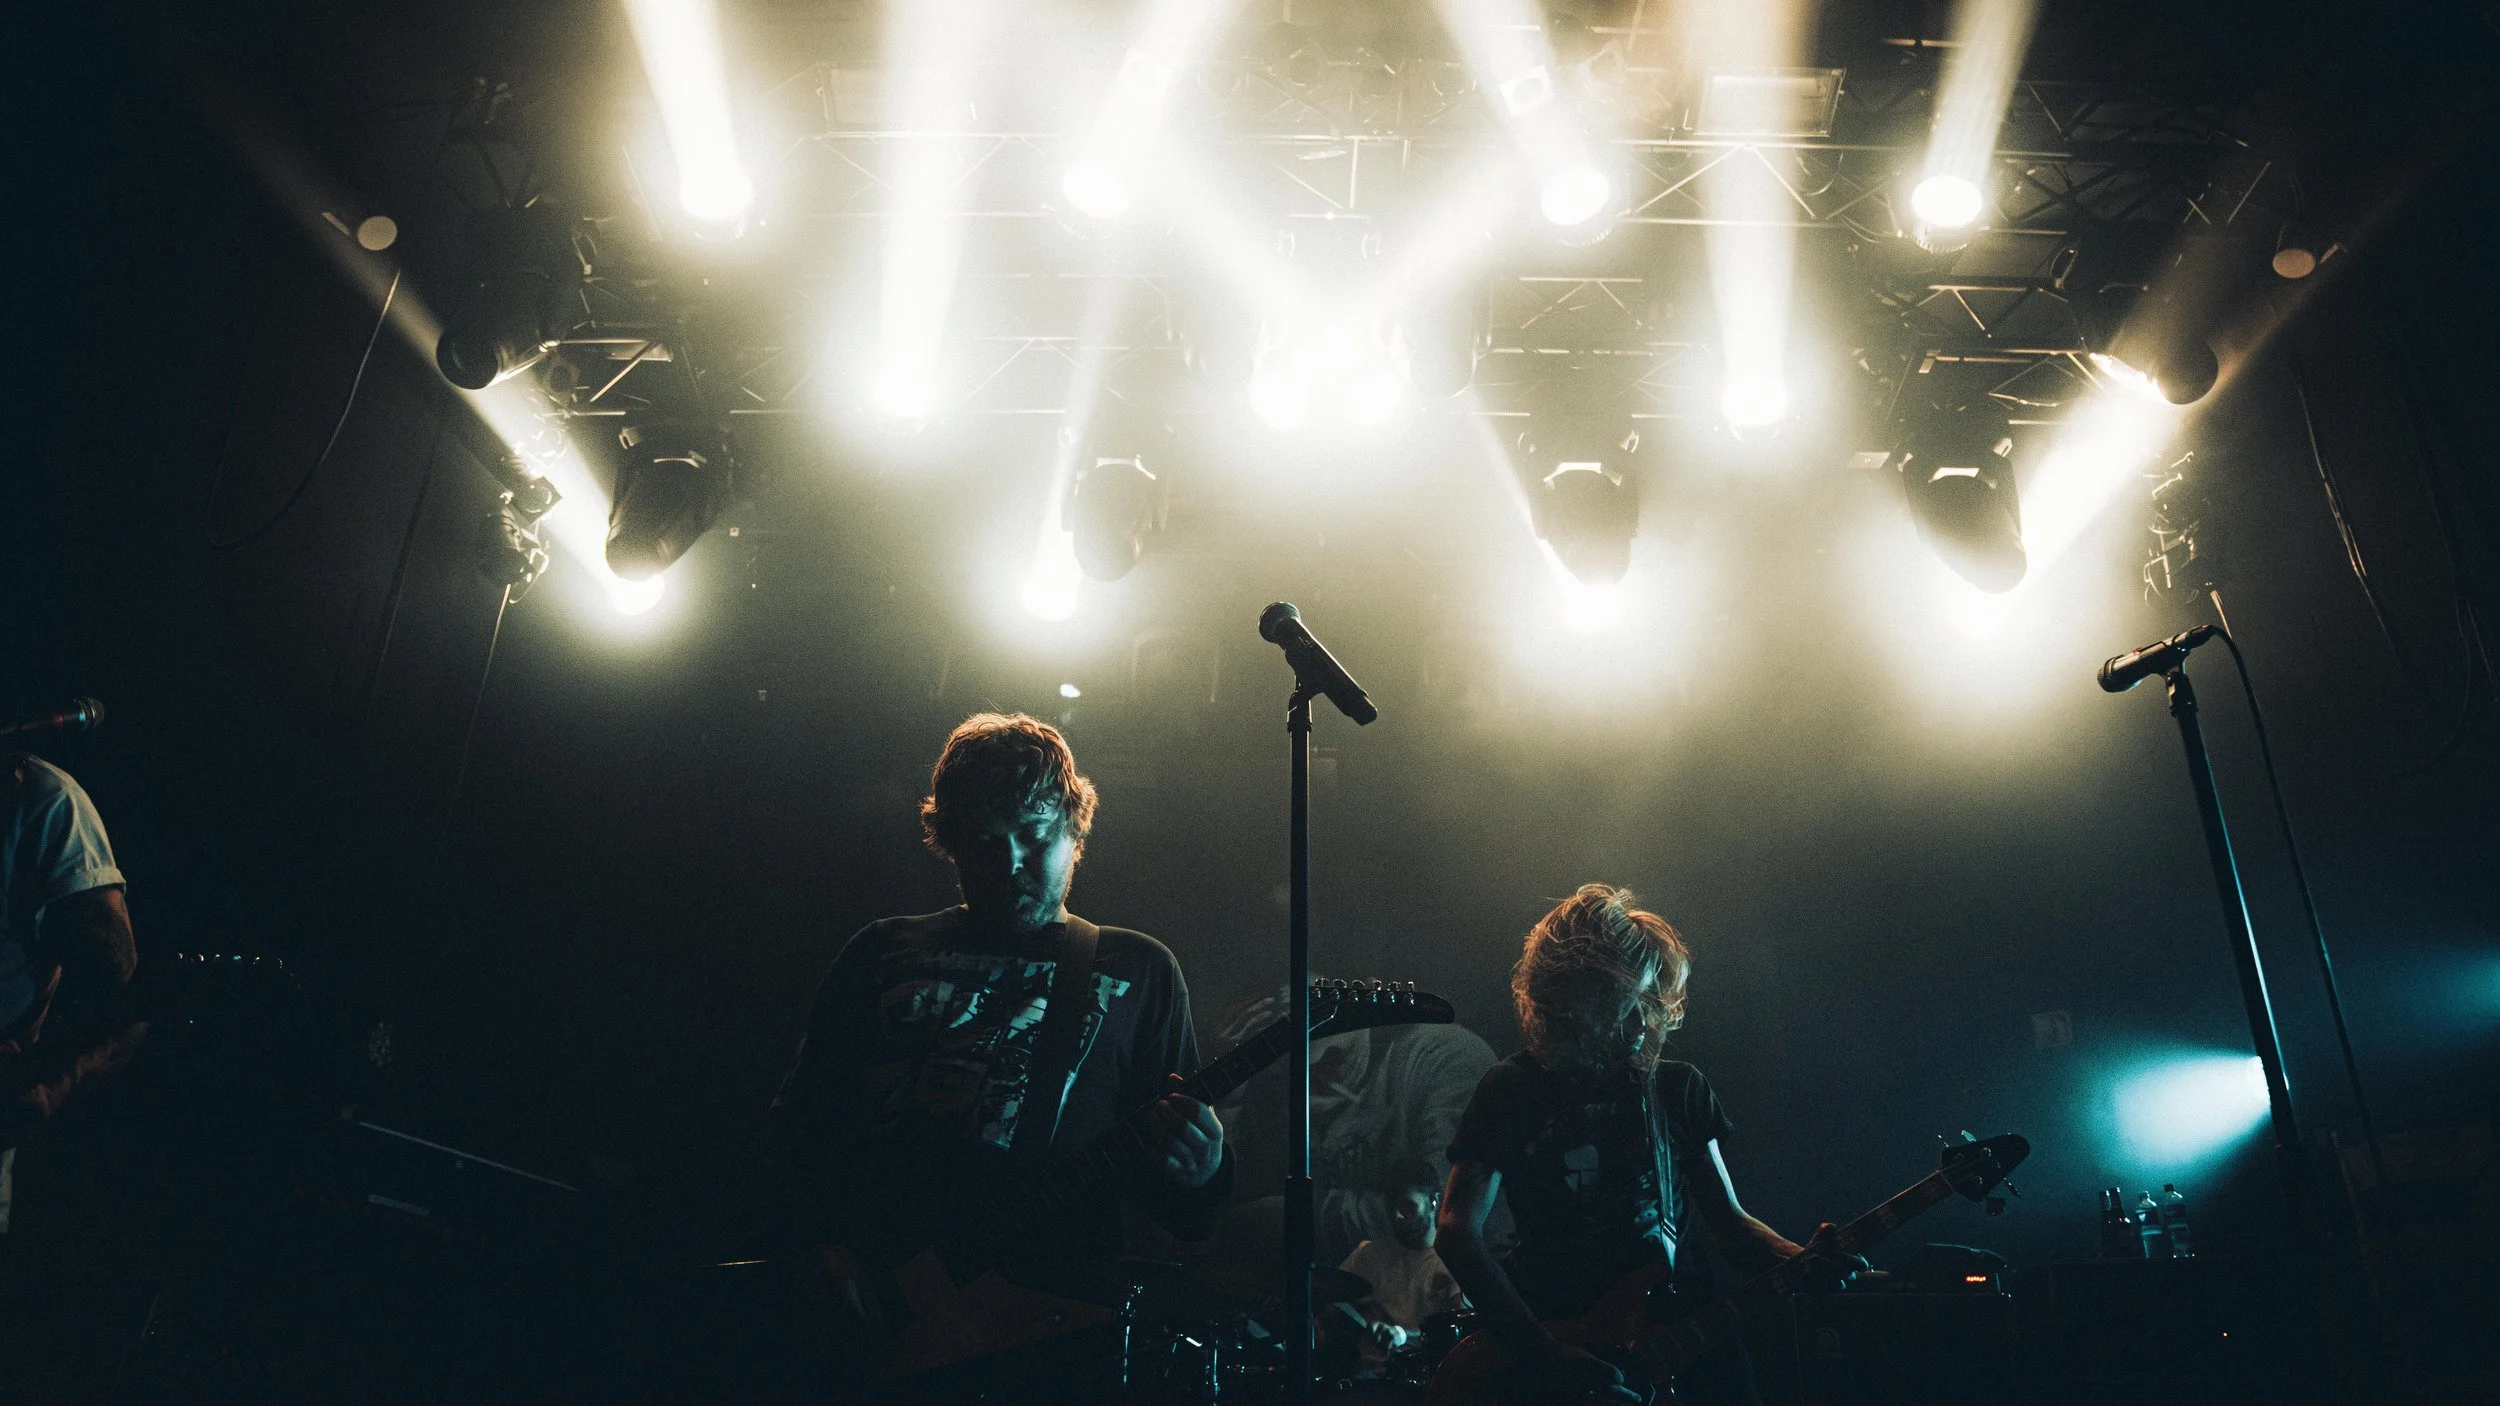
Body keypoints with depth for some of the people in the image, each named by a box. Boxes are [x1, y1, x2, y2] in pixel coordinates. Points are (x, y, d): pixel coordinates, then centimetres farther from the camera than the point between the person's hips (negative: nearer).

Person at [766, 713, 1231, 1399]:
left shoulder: (1137, 972, 15)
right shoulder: (882, 953, 20)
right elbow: (796, 1118, 17)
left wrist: (1197, 1178, -10)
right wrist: (822, 1242, 0)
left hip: (1034, 1314, -2)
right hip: (857, 1300, 3)